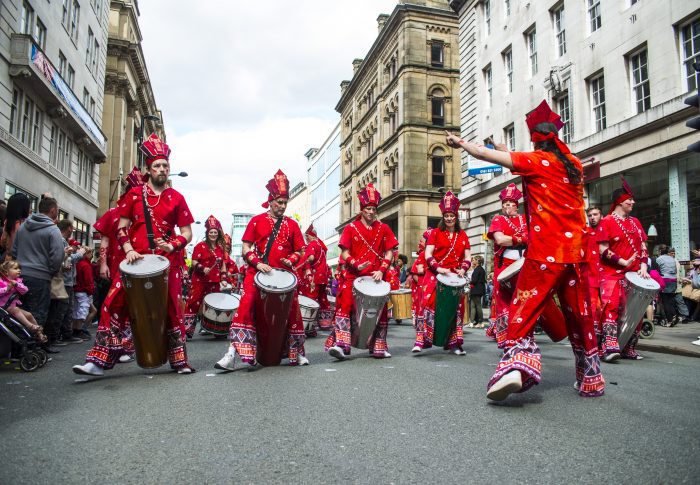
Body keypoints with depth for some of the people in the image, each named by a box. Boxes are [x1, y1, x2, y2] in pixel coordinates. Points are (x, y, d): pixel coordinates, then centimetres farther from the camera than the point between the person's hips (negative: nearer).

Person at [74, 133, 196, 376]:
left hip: (168, 262, 0)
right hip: (136, 260, 1)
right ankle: (100, 361, 2)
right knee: (113, 304, -8)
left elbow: (187, 233, 5)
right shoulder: (134, 194, 8)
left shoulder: (176, 198, 6)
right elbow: (121, 227, 7)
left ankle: (180, 361, 19)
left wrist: (172, 246, -15)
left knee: (172, 310, 6)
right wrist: (129, 250, -9)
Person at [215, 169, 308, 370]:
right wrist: (258, 263, -14)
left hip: (284, 275, 2)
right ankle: (233, 352, -19)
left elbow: (299, 251, 14)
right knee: (246, 305, -18)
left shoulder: (292, 225, 10)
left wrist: (291, 260, -7)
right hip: (257, 273, -2)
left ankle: (297, 353, 24)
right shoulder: (256, 221, 6)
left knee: (292, 309, 5)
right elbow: (246, 249, 3)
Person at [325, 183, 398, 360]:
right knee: (345, 306, -14)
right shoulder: (350, 228, 2)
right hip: (353, 276, -2)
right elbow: (345, 253, -1)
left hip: (376, 277, 2)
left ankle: (378, 347, 21)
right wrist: (356, 265, -19)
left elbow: (389, 253, 6)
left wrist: (381, 270, -9)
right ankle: (340, 344, -16)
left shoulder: (384, 229, 7)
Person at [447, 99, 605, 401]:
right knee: (580, 317, 15)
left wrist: (461, 143, 16)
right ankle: (590, 380, 25)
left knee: (523, 312, -3)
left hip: (544, 253, -5)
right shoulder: (574, 164, 13)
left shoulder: (534, 161, -3)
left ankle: (515, 366, -21)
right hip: (576, 252, 6)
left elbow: (485, 154, -3)